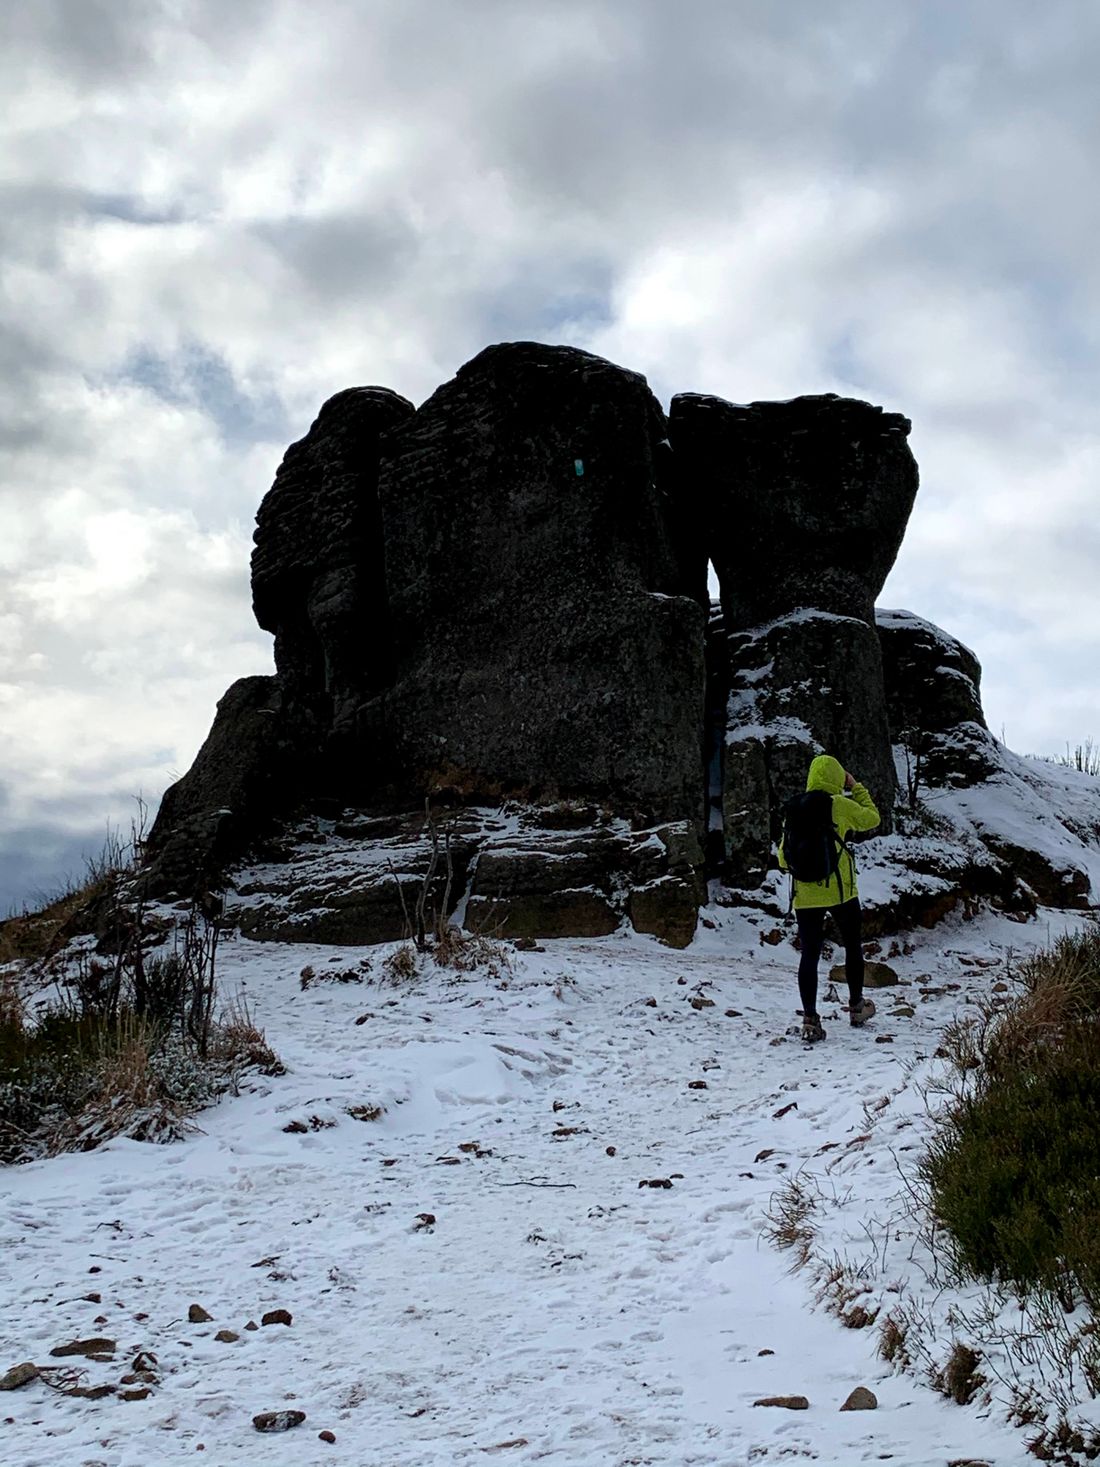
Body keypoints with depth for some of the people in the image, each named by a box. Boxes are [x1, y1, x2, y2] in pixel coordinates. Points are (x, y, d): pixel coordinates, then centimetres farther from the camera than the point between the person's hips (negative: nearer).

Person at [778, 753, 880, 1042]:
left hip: (805, 896, 2)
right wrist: (856, 788, 16)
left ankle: (810, 1019, -2)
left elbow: (783, 857, 6)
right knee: (853, 946, 18)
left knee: (809, 954, 4)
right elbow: (871, 819, 10)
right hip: (840, 891, -2)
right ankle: (856, 1006, 31)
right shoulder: (841, 805, -8)